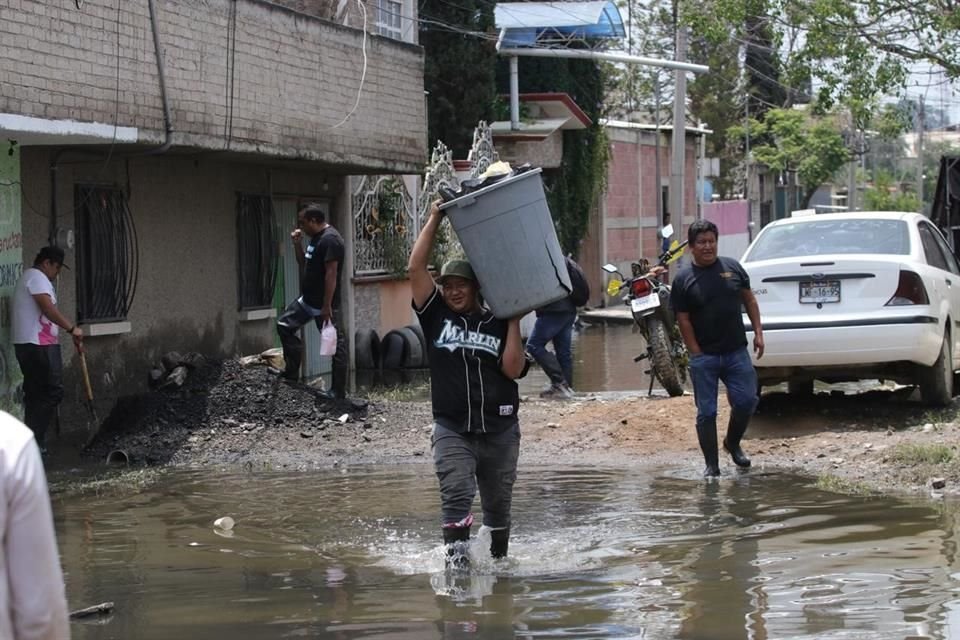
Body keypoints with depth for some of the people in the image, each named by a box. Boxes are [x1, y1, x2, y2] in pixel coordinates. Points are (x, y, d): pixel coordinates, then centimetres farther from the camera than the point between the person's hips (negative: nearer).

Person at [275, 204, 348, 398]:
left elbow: (331, 273, -24)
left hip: (324, 304, -10)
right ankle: (292, 371, 21)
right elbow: (304, 264, 22)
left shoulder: (330, 239, -20)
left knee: (335, 345, -3)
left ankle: (338, 392, 0)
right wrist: (297, 244, 6)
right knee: (284, 325, 15)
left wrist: (327, 306, -26)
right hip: (308, 300, 10)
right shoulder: (316, 238, 12)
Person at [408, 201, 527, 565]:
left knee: (498, 505, 13)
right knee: (456, 495, -20)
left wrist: (513, 321, -7)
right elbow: (415, 268, -4)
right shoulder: (436, 316, 5)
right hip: (452, 429, -1)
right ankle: (456, 561, -26)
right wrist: (434, 220, -2)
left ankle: (499, 561, 29)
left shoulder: (497, 324, 4)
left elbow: (513, 369, -9)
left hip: (499, 429, 1)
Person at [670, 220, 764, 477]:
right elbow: (683, 321, -3)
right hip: (704, 357, -2)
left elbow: (749, 300, 14)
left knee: (746, 400, -2)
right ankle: (711, 465, 10)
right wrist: (697, 353, -8)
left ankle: (733, 443, 26)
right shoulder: (683, 280, -2)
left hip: (736, 352, 2)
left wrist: (758, 332, 6)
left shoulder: (733, 267, 6)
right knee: (706, 413, 0)